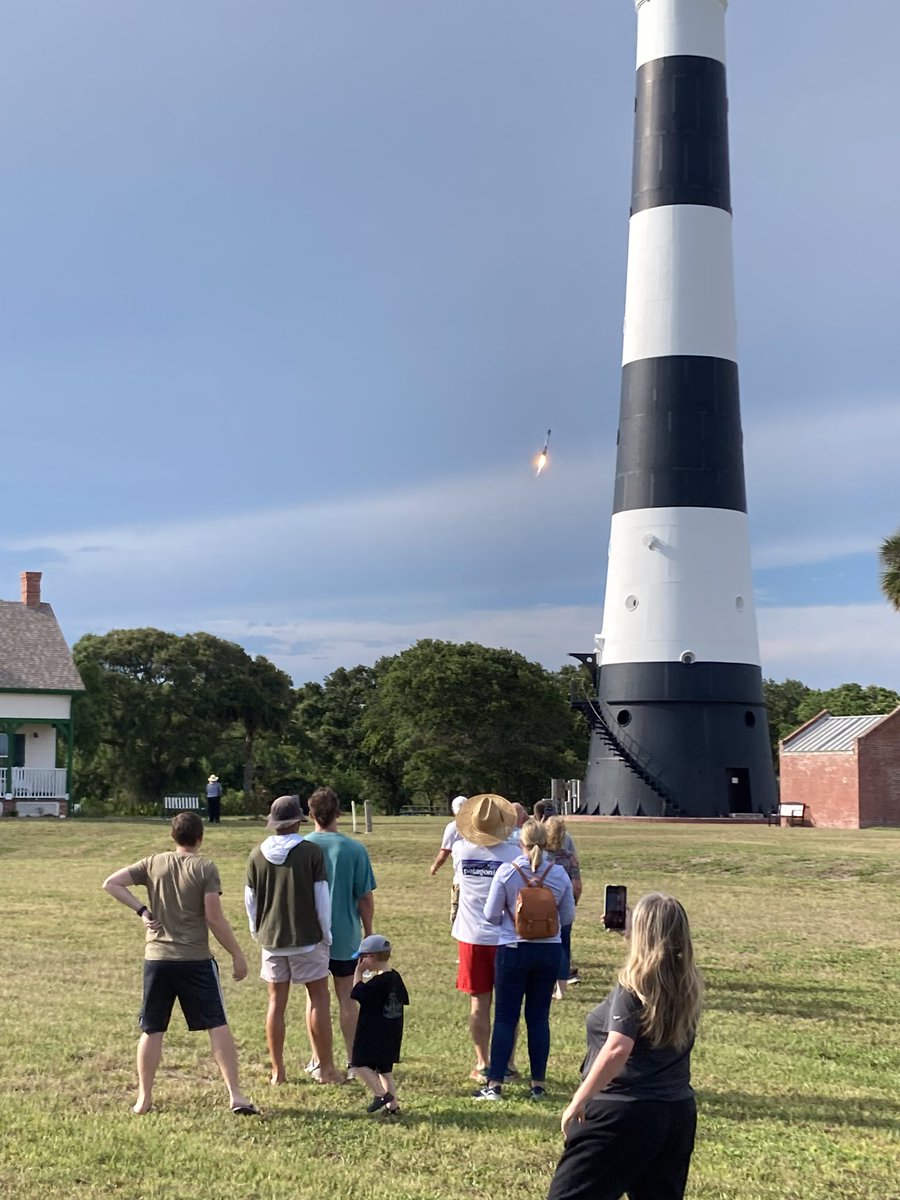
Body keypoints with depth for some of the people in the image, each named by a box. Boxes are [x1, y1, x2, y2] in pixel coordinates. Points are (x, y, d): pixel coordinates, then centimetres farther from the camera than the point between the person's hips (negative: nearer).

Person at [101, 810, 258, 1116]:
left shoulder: (153, 864, 5)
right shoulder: (204, 868, -7)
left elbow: (111, 883, 3)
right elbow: (214, 917, -11)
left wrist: (141, 910, 2)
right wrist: (237, 955, -3)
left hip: (157, 958, 3)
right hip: (195, 959, -3)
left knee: (152, 1031, 11)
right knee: (218, 1025, 2)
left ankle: (144, 1099, 15)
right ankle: (235, 1095, -2)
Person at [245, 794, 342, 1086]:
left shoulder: (257, 855, 0)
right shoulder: (311, 853, -9)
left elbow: (250, 900, 7)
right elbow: (322, 897, -7)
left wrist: (257, 932, 20)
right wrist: (326, 933, 4)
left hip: (271, 939, 3)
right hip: (307, 938, -3)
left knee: (277, 1001, 9)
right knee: (318, 998, 6)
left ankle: (277, 1071, 13)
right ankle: (326, 1069, 8)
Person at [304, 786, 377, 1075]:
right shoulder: (355, 850, -10)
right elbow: (365, 898, -6)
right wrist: (368, 934, 7)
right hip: (345, 936, 0)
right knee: (346, 995, 10)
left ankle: (318, 1061, 15)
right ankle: (353, 1060, 14)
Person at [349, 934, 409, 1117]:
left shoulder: (376, 983, -19)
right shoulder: (396, 977, 5)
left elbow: (357, 992, -13)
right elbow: (403, 1000, 14)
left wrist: (359, 971, -9)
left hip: (373, 1034, -9)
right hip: (393, 1034, 9)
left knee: (359, 1063, -4)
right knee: (384, 1068, 16)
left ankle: (381, 1094, -13)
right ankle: (392, 1104, 13)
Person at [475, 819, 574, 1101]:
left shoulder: (506, 872, -11)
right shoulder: (559, 874, -5)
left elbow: (491, 915, -6)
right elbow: (568, 916, 4)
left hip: (513, 950, -2)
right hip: (549, 950, 2)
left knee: (505, 1017, 4)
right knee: (539, 1017, 11)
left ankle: (494, 1084, 4)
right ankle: (539, 1084, 14)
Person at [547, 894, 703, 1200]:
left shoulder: (635, 986, -15)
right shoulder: (687, 985, 5)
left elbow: (617, 1050, -25)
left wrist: (578, 1101, -20)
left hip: (624, 1113, -7)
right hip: (678, 1112, 7)